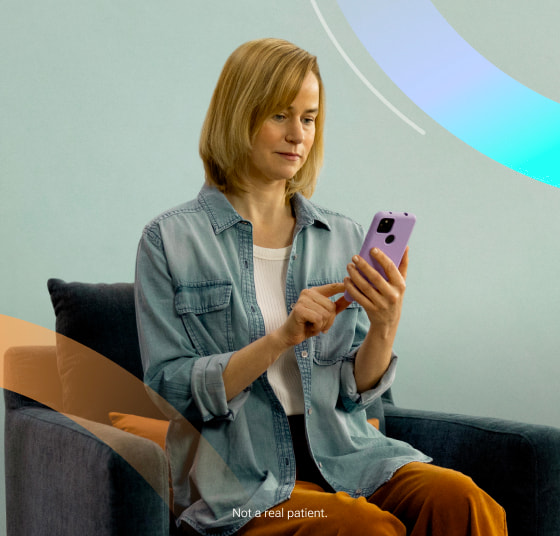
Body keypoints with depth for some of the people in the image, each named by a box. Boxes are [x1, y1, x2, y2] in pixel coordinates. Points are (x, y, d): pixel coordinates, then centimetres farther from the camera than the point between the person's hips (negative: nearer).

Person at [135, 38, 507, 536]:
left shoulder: (343, 236, 12)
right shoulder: (170, 240, 1)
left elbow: (355, 393, 10)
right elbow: (169, 389, -6)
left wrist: (384, 328, -11)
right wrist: (281, 338, -17)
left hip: (342, 453, 4)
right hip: (241, 475, -4)